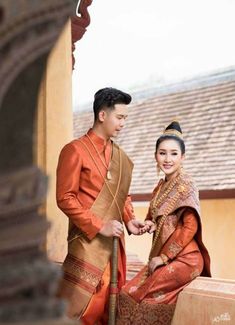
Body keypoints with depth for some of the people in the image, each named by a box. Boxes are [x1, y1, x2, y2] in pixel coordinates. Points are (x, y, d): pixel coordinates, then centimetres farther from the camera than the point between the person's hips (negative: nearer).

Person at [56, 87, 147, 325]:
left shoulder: (120, 156, 14)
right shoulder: (75, 150, -8)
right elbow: (65, 198, -12)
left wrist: (129, 220, 3)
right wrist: (100, 227, -16)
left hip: (114, 243, 7)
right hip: (88, 242, -7)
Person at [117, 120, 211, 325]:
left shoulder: (185, 185, -13)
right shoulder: (161, 186, 11)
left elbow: (190, 227, -18)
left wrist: (163, 257, -14)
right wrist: (149, 224, -1)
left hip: (183, 259, -8)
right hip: (162, 257, 8)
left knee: (134, 296, -11)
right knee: (128, 293, -1)